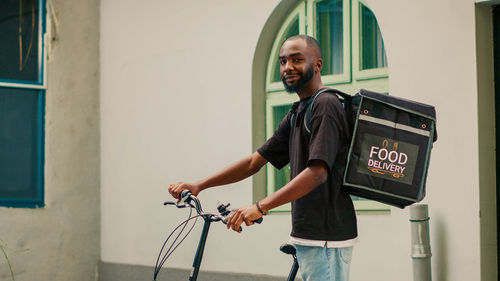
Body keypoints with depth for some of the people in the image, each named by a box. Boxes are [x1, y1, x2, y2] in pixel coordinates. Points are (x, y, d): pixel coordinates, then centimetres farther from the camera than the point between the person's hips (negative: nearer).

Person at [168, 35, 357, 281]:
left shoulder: (325, 106, -12)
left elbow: (317, 173, -23)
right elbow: (254, 162, 17)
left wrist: (261, 207, -27)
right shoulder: (297, 114, 17)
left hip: (326, 236, -9)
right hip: (307, 234, 10)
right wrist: (198, 186, 9)